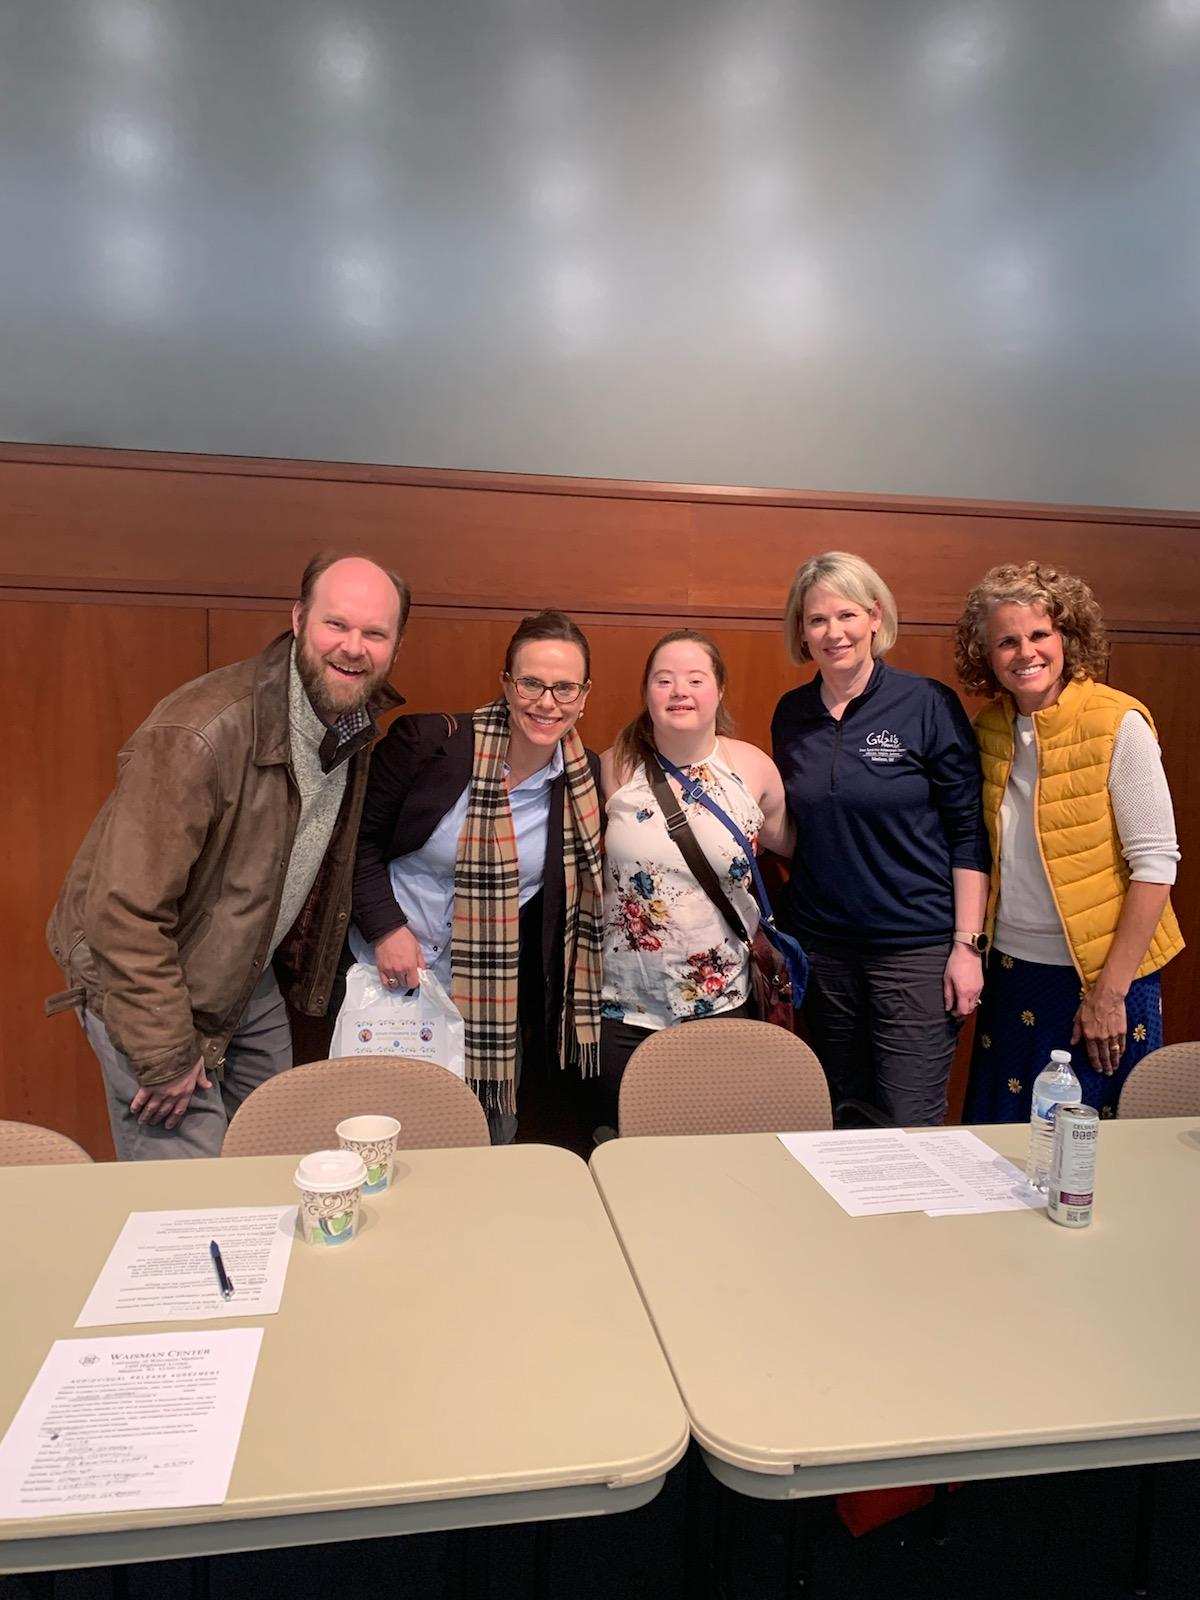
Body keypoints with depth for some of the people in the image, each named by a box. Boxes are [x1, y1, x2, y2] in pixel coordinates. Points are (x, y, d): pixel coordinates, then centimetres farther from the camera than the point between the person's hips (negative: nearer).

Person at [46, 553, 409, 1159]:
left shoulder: (355, 719, -6)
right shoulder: (198, 733, -32)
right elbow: (127, 910, -29)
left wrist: (306, 972, 13)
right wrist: (166, 1057, -22)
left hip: (251, 981, 7)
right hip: (148, 988, -7)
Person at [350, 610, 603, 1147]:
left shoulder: (585, 780, -5)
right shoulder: (428, 741, -15)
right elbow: (359, 837, -6)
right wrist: (385, 927, -15)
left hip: (496, 1002, 3)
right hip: (389, 979, -2)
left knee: (491, 1148, 16)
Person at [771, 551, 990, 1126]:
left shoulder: (928, 704, -7)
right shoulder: (791, 714, 5)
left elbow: (968, 832, -6)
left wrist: (968, 944, -11)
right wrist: (778, 935, 10)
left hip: (916, 947, -4)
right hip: (820, 944, 4)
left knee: (910, 1128, -1)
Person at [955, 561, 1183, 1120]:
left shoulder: (1119, 724, -13)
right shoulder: (989, 728, 3)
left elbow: (1155, 863, -13)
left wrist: (1110, 992, -14)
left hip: (1100, 974, -4)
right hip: (1010, 969, 5)